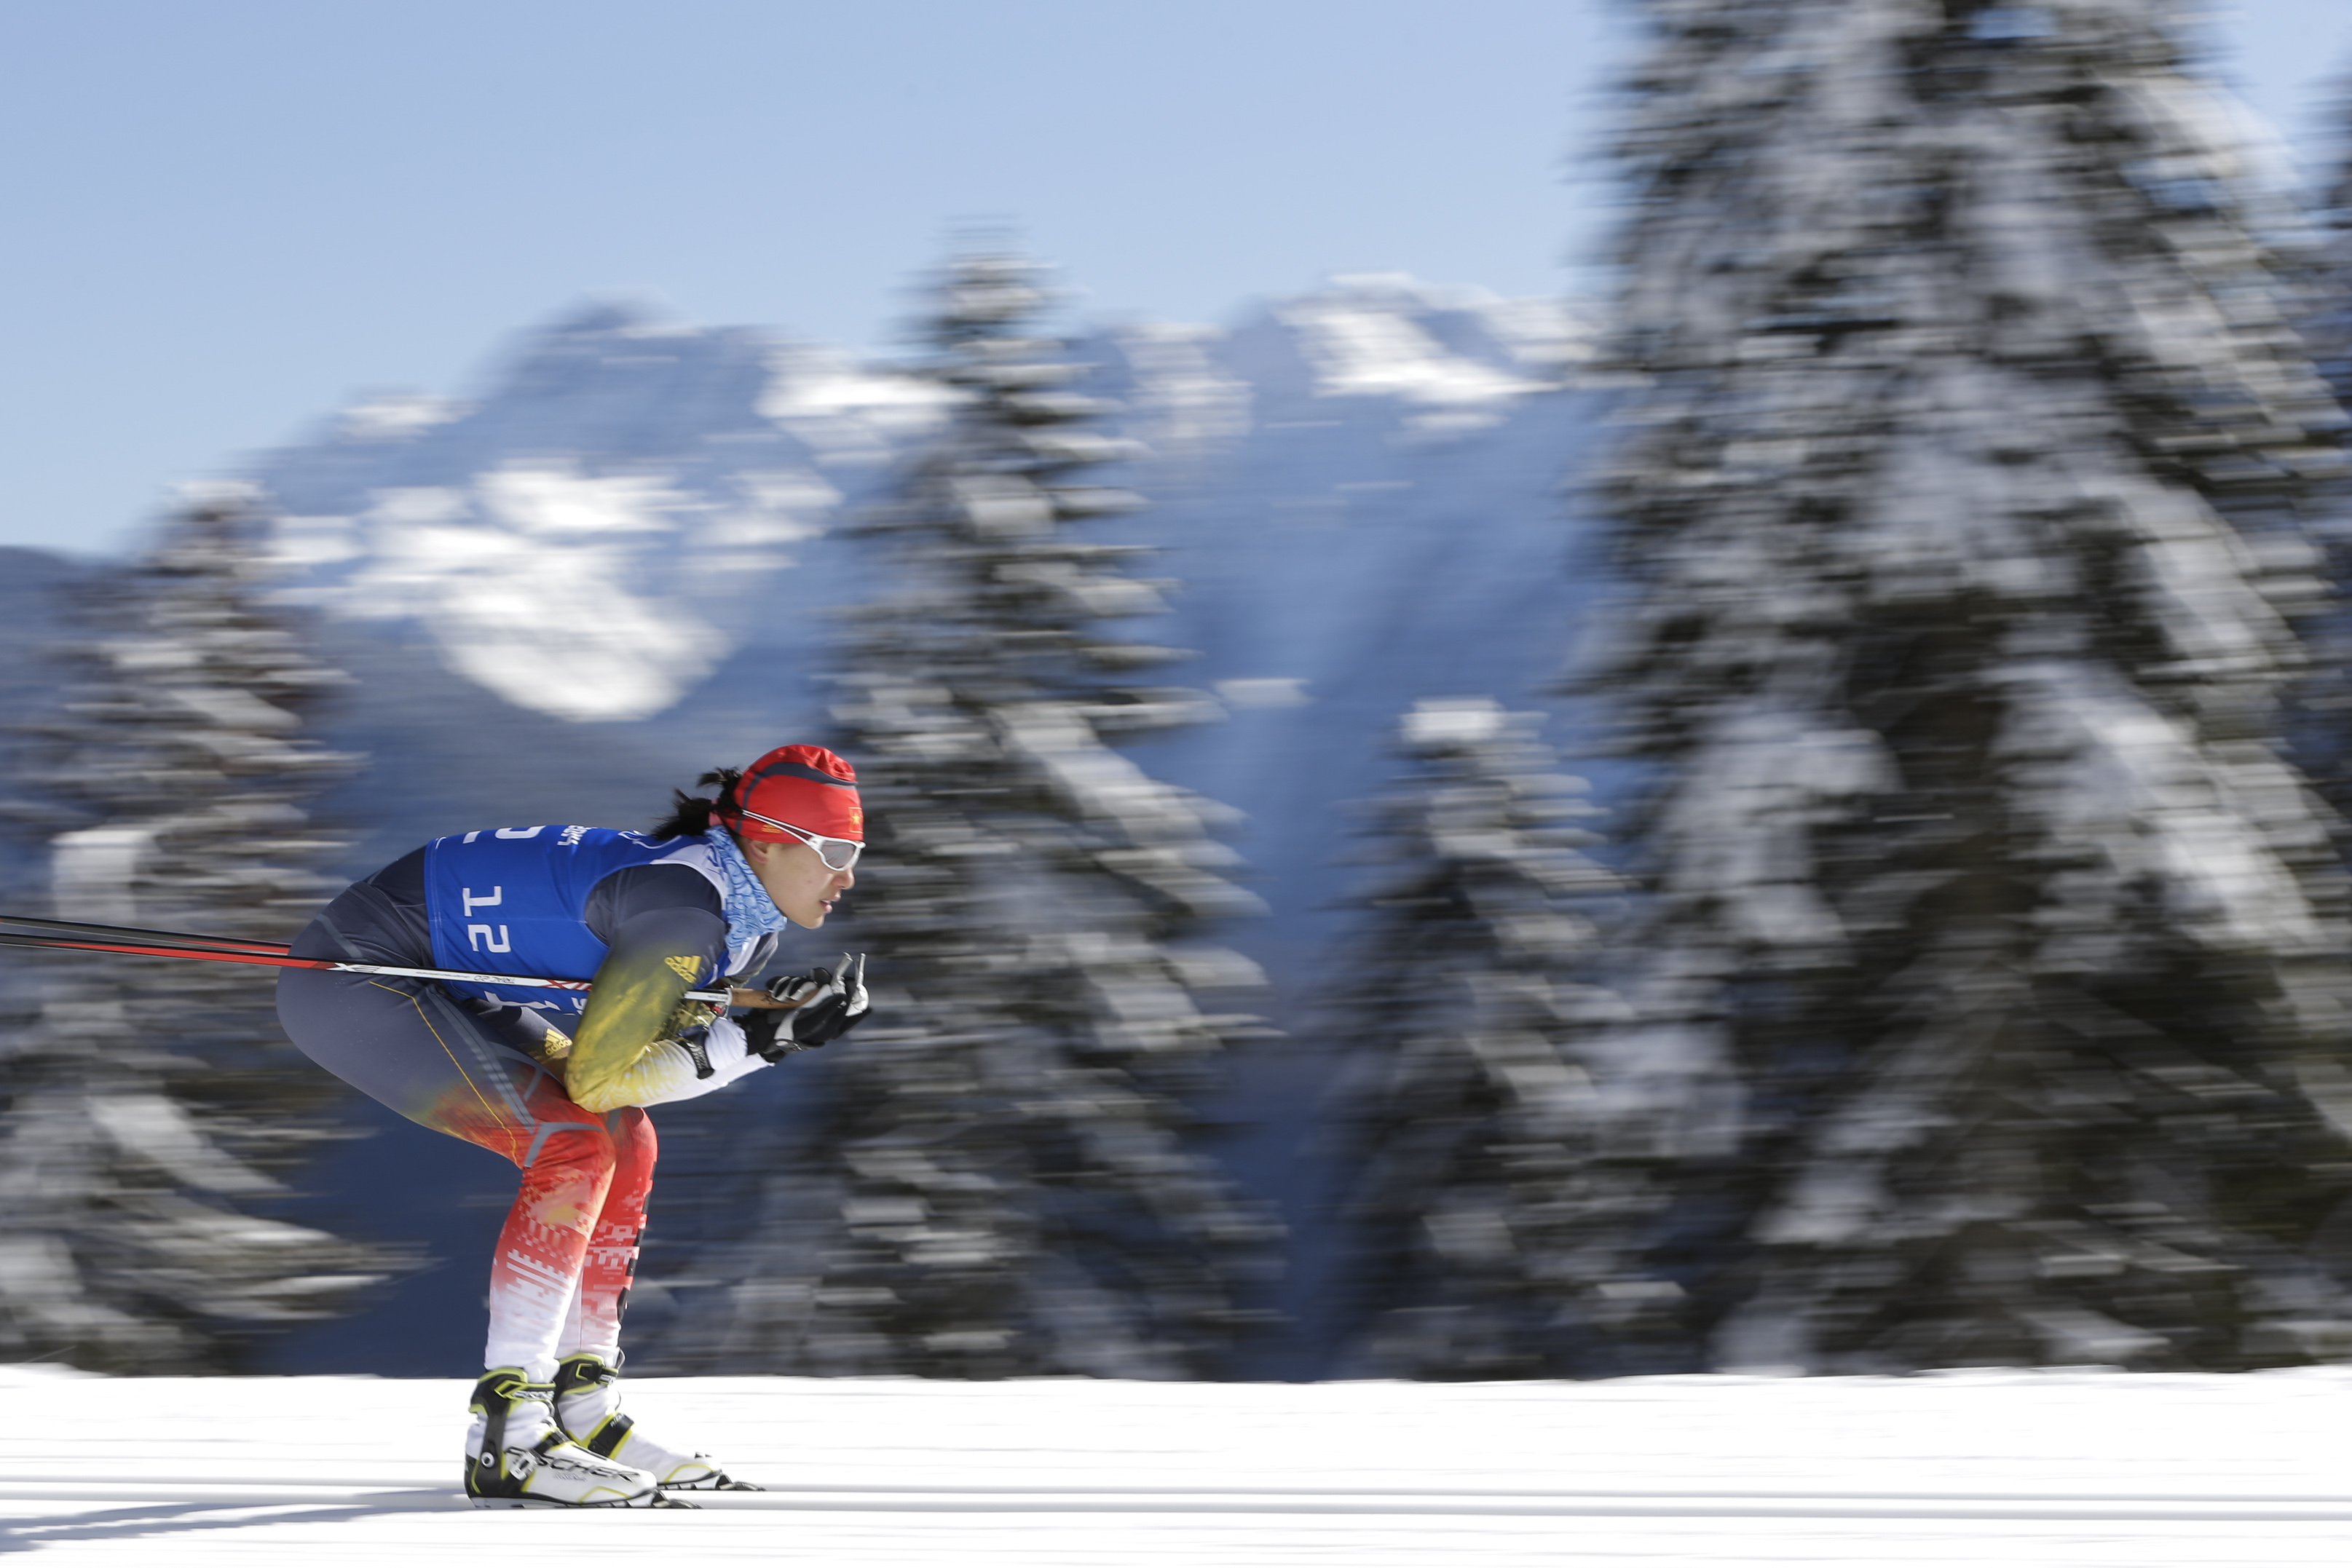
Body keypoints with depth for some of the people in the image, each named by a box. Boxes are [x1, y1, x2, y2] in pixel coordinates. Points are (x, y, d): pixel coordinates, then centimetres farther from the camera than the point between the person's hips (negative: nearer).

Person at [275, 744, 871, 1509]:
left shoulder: (749, 922, 3)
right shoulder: (684, 908, -26)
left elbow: (649, 1027, 6)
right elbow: (596, 1076, -24)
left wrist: (774, 1012, -7)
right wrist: (754, 1041, -22)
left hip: (445, 987, 10)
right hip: (353, 975, -10)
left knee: (627, 1144, 7)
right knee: (573, 1144, -21)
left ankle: (581, 1412, 11)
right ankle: (506, 1444, -21)